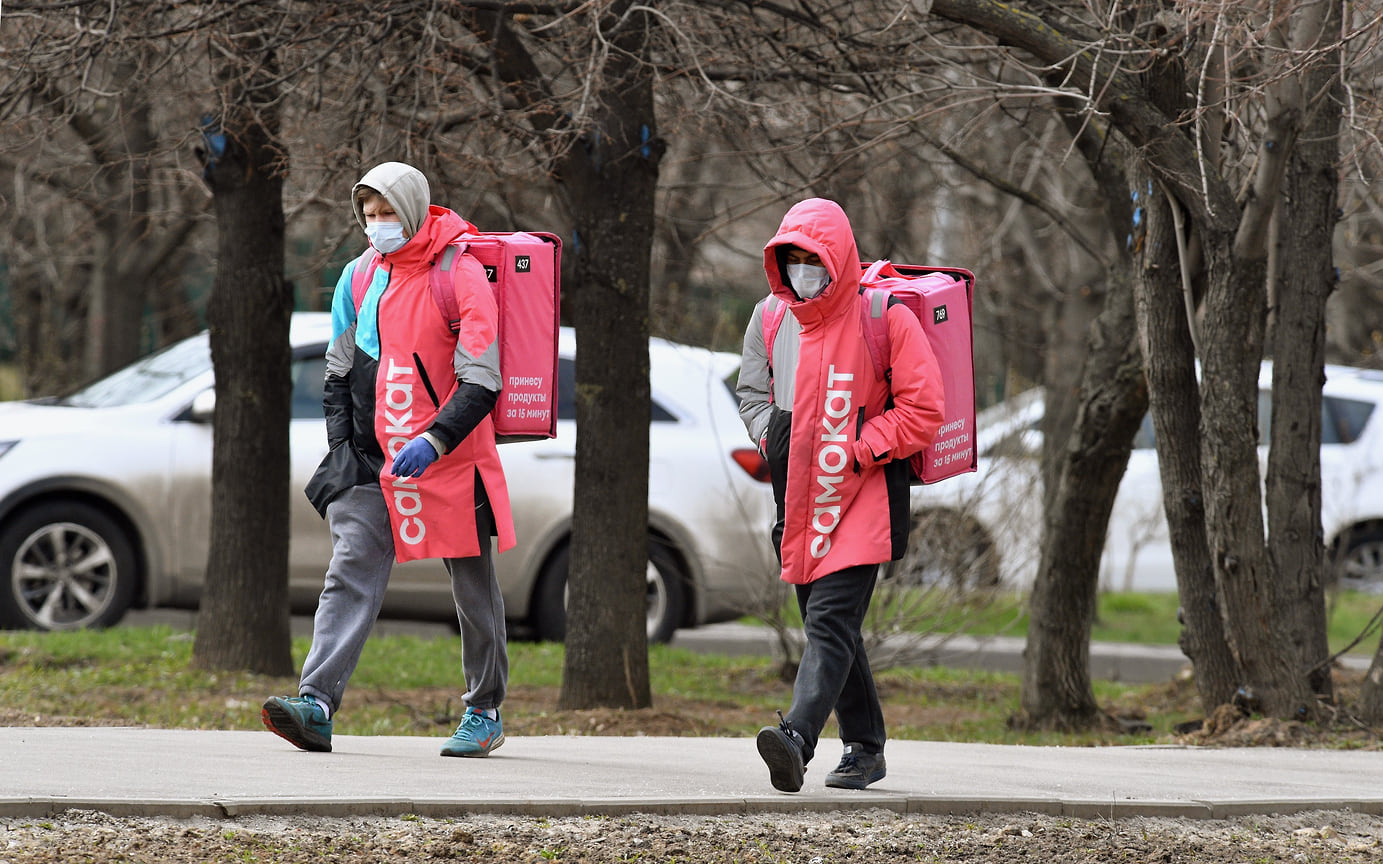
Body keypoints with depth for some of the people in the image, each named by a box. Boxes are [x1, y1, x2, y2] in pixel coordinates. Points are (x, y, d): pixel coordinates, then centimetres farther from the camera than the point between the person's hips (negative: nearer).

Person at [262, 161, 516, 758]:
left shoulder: (461, 276, -10)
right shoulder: (359, 276, 8)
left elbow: (481, 381, -15)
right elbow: (340, 371, 15)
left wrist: (436, 440, -27)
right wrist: (342, 448, 4)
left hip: (449, 461, -4)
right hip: (372, 462, 4)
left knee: (474, 589, 7)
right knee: (350, 574, -12)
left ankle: (485, 713, 22)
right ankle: (317, 704, -23)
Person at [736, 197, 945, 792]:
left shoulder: (883, 319, -9)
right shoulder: (771, 318, 7)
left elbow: (923, 410, -9)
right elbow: (752, 392, 21)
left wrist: (855, 452, -15)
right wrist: (774, 441, 1)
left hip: (862, 499, -6)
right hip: (799, 499, 7)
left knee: (831, 621, -19)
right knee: (829, 627, 13)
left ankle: (797, 738, -35)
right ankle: (865, 748, 23)